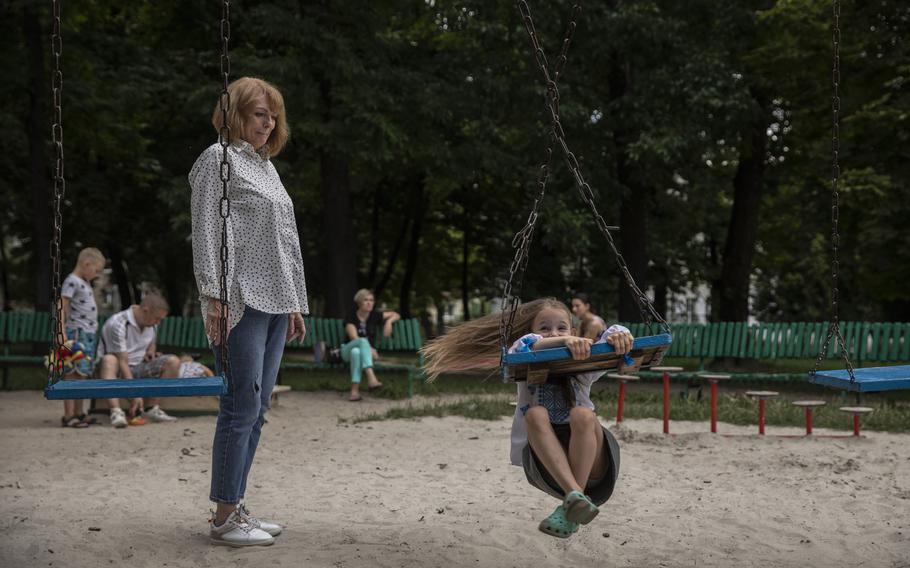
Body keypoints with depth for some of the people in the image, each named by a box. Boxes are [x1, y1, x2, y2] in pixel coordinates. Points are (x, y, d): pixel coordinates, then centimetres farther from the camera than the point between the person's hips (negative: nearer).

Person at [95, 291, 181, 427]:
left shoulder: (151, 323, 3)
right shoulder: (117, 324, -22)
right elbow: (123, 362, -25)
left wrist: (151, 352, -2)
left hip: (138, 368, 6)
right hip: (118, 370, -6)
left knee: (173, 361, -12)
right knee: (109, 360, -40)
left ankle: (153, 408, -16)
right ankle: (116, 411, -51)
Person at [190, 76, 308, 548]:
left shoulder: (266, 165, 22)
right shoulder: (219, 159, -1)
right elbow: (206, 231, -10)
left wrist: (295, 304, 20)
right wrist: (213, 295, -18)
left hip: (274, 304, 8)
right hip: (240, 303, -8)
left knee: (256, 411, 8)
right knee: (241, 408, -9)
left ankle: (235, 508, 14)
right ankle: (224, 518, -3)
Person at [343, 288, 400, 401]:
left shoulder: (374, 316, 5)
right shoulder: (351, 317, -6)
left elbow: (396, 315, 14)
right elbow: (354, 338, -17)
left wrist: (389, 321, -8)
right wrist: (369, 349, -29)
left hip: (369, 351, 2)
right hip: (348, 350, -2)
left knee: (356, 352, -38)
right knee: (363, 341, -38)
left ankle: (354, 390, -47)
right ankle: (371, 378, -56)